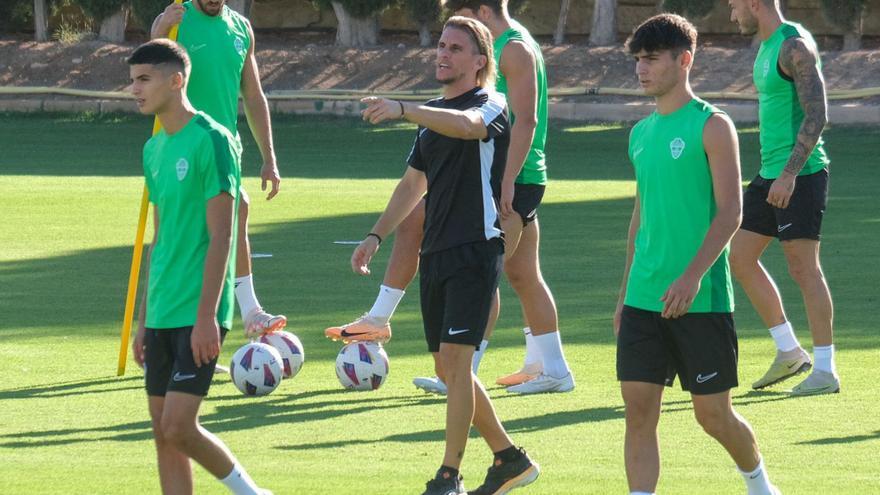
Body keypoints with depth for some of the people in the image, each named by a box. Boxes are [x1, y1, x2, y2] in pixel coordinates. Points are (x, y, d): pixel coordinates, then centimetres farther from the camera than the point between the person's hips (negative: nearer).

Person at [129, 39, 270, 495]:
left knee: (179, 428, -13)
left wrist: (206, 316, -19)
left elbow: (220, 237, -15)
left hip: (198, 316, -8)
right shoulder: (154, 148, 14)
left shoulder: (211, 141, -11)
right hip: (161, 315, 8)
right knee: (163, 432, 5)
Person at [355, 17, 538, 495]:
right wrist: (376, 235, 20)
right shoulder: (433, 113, 18)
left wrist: (402, 110, -44)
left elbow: (466, 124, -31)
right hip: (436, 253, 8)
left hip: (475, 249, -8)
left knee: (455, 358, -14)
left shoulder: (490, 106, -6)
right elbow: (414, 182, 27)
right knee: (448, 367, 10)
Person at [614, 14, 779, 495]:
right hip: (645, 299, 6)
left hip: (702, 299, -6)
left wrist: (692, 276, -24)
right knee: (638, 411, -4)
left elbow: (730, 212, -13)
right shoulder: (641, 133, 13)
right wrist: (626, 293, 18)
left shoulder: (711, 126, -7)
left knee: (713, 414, 5)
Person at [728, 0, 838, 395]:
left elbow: (817, 115, -22)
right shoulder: (768, 47, 15)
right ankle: (789, 352, 16)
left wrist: (789, 174, -26)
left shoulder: (795, 47, -15)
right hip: (772, 173, 10)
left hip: (800, 173, -10)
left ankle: (825, 370, -3)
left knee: (803, 267, -8)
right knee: (739, 258, 10)